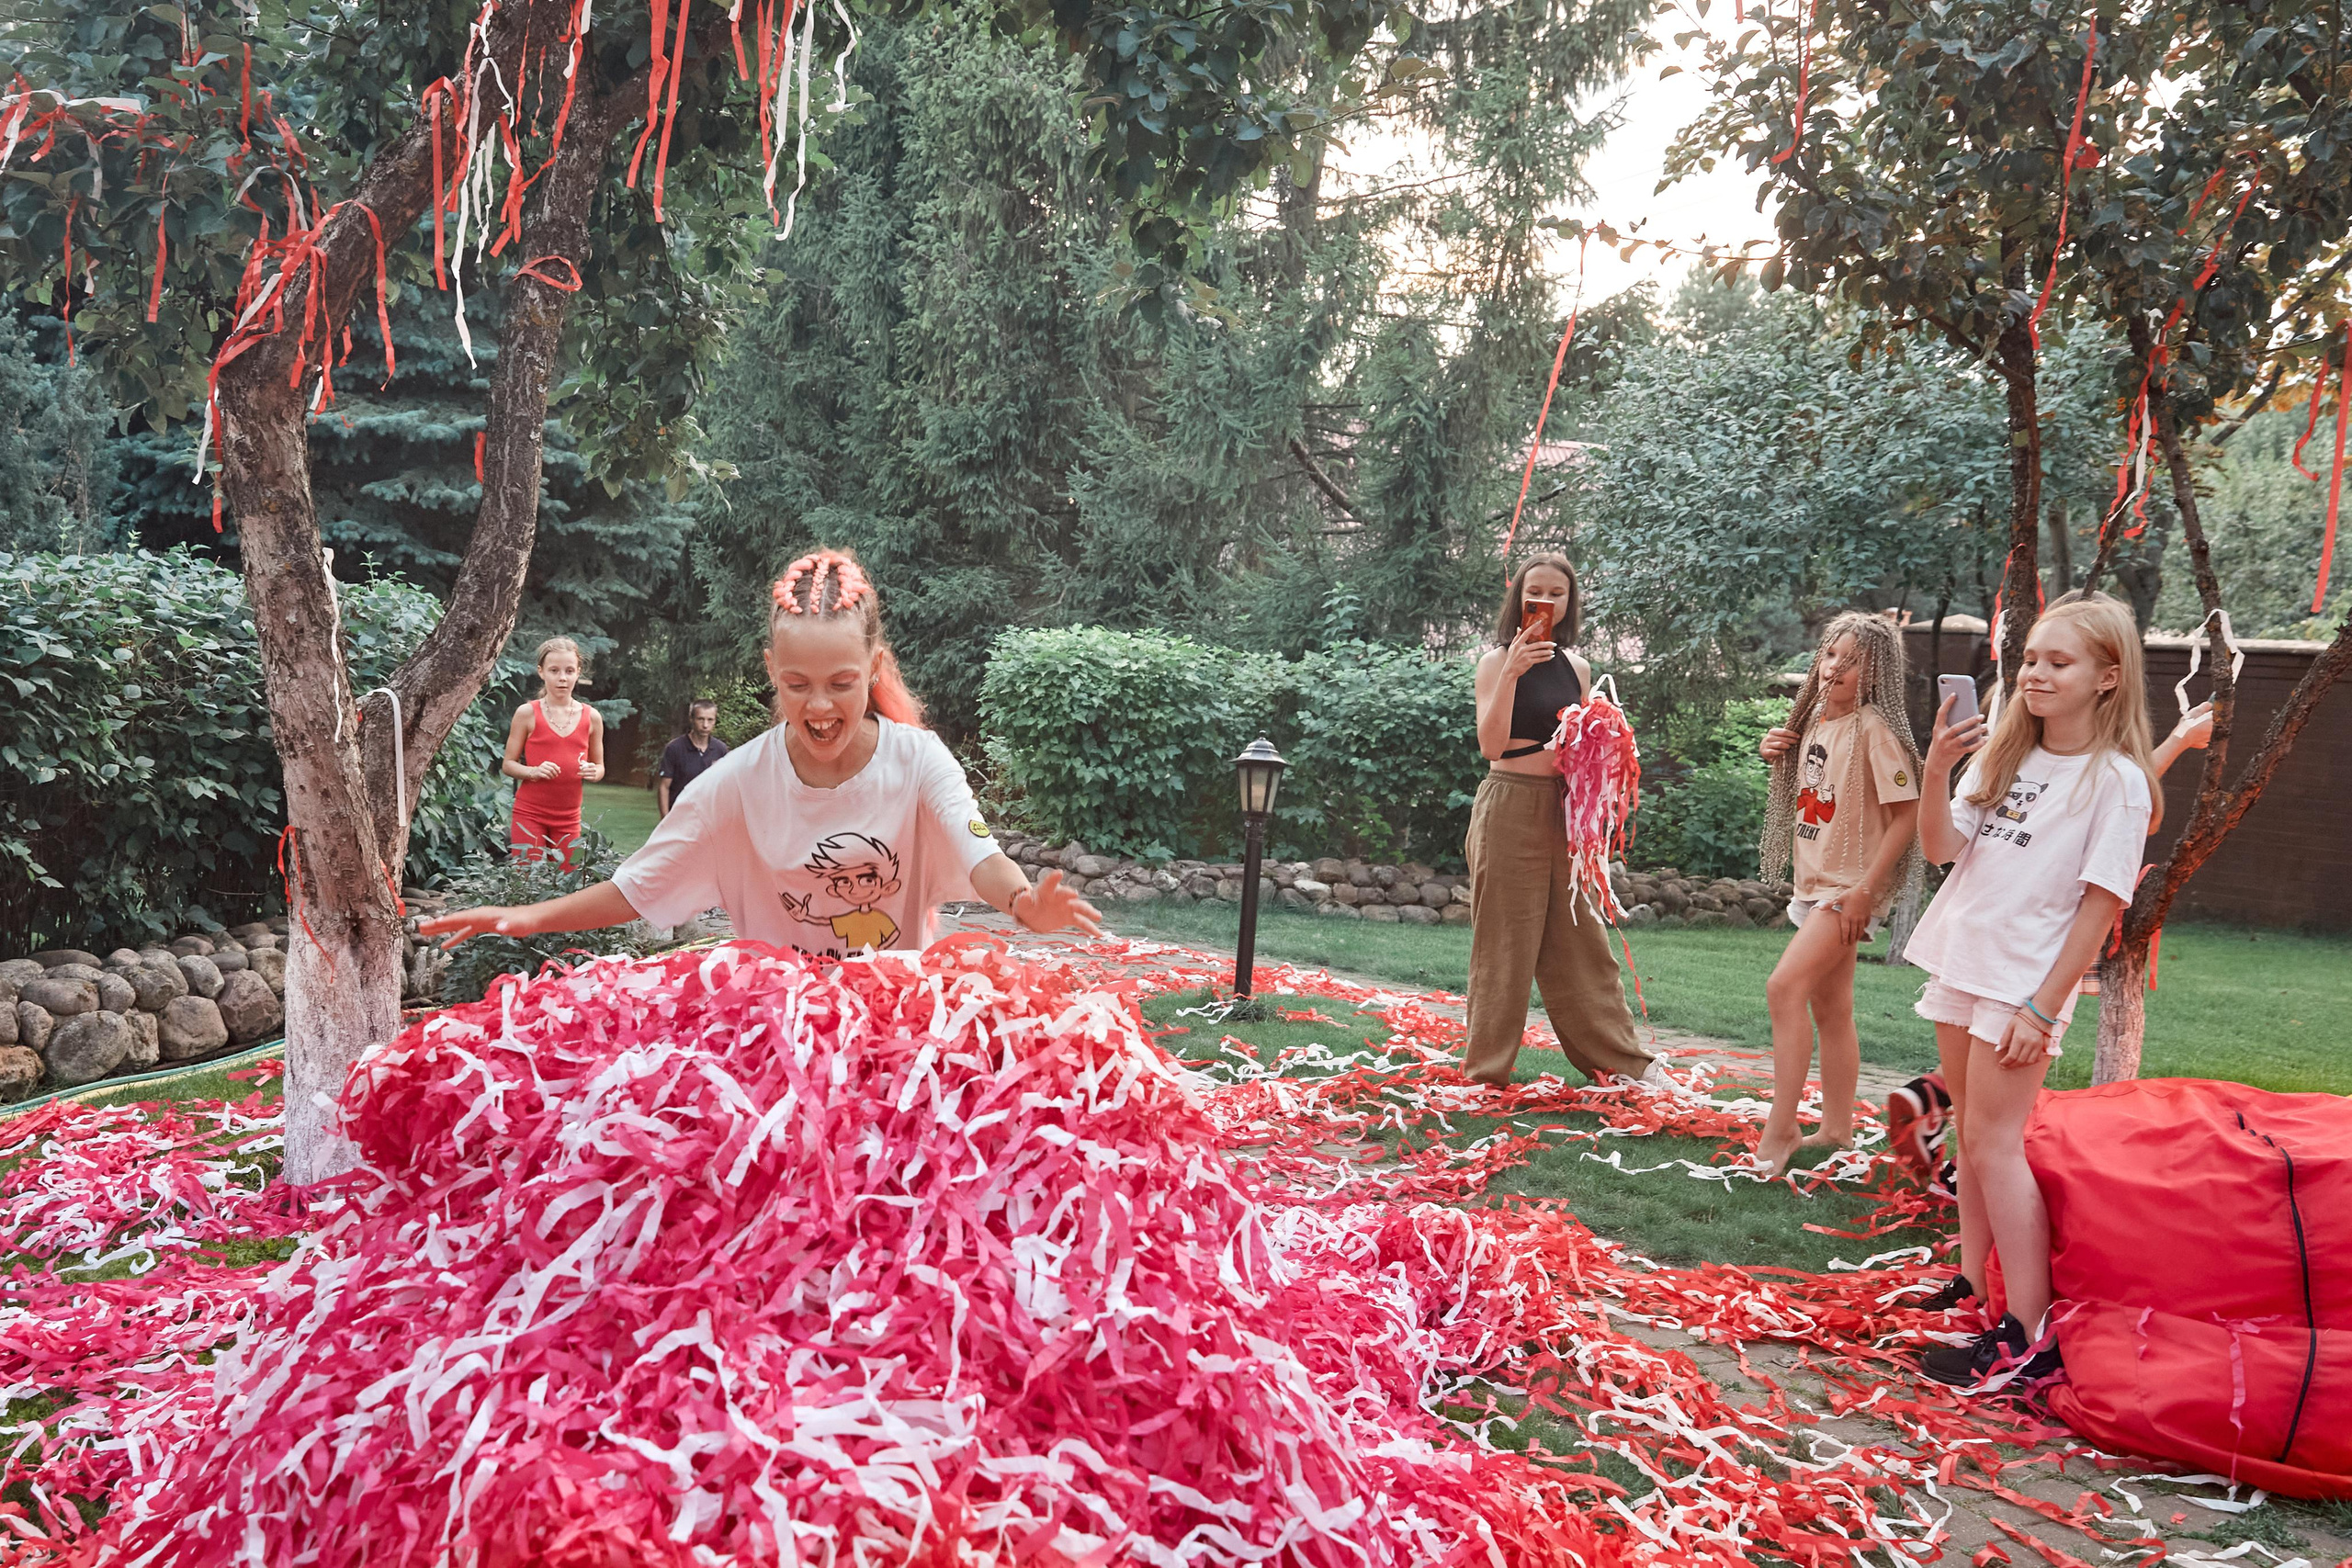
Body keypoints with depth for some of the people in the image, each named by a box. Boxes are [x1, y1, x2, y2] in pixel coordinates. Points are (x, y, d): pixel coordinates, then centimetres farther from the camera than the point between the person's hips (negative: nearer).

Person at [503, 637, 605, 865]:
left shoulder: (592, 717, 4)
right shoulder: (527, 713, -2)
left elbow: (599, 766, 14)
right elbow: (508, 765, 1)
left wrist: (593, 773, -9)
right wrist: (533, 771, -19)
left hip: (569, 818, 3)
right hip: (529, 814, -2)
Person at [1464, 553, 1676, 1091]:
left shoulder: (1576, 668, 11)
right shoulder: (1497, 661, -4)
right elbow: (1491, 745, -17)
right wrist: (1511, 671, -25)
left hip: (1564, 810, 5)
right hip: (1510, 809, -5)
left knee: (1580, 937, 9)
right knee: (1506, 940, 0)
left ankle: (1619, 1058, 17)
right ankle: (1488, 1067, 11)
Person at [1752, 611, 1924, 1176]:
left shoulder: (1874, 728, -15)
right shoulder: (1814, 719, 8)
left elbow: (1908, 813, -17)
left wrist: (1866, 888, -20)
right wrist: (1776, 755, 3)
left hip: (1852, 887, -9)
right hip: (1816, 882, 9)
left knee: (1785, 986, -20)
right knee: (1830, 1010, 13)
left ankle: (1779, 1130, -16)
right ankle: (1836, 1128, 22)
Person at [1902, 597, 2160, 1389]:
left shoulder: (2116, 779, -11)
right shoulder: (2002, 756, 8)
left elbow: (2100, 902, -13)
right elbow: (1940, 848, 4)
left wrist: (2043, 1007, -16)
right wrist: (1937, 771, -13)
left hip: (2025, 981, -6)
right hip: (1961, 963, 7)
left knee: (1995, 1145, -9)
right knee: (1972, 1136, 14)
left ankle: (2028, 1337, -5)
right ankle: (1973, 1283, 27)